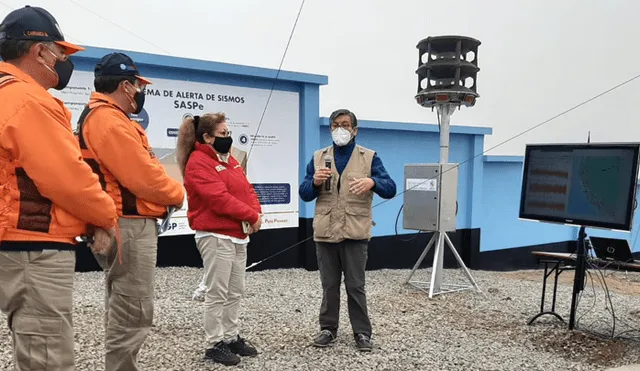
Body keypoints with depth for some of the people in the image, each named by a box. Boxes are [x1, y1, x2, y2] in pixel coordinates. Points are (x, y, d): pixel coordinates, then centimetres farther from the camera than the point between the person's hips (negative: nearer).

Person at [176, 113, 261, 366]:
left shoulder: (230, 160, 17)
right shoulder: (198, 163, -12)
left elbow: (247, 189, 13)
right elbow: (219, 198, -21)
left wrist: (256, 212, -6)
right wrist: (251, 216, -16)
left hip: (238, 235, 9)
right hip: (215, 236, -9)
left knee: (236, 291, 12)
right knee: (218, 293, -3)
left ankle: (231, 337, 23)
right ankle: (215, 344, 7)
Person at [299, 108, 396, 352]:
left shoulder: (369, 157, 2)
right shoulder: (318, 157, 9)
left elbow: (390, 189, -7)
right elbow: (304, 194, 6)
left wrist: (372, 182, -28)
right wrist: (315, 182, -15)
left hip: (355, 232, -2)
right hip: (325, 231, 3)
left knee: (355, 285, 4)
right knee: (329, 285, 12)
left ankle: (362, 332, 16)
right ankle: (328, 328, 24)